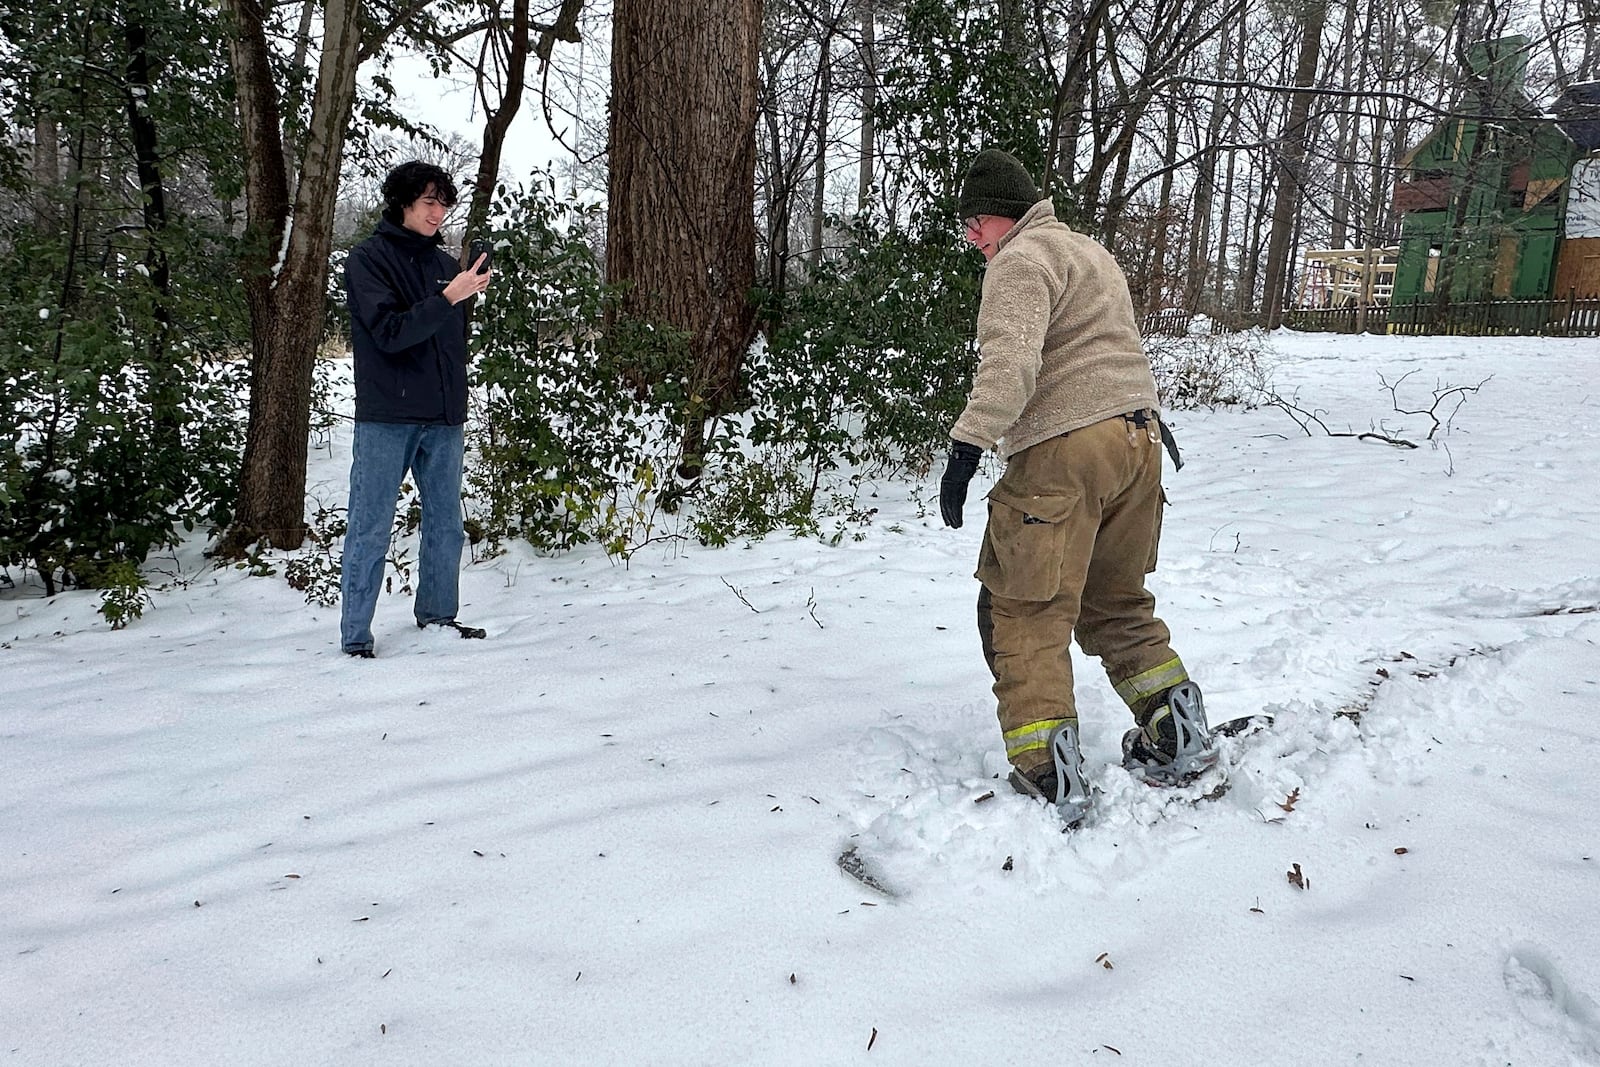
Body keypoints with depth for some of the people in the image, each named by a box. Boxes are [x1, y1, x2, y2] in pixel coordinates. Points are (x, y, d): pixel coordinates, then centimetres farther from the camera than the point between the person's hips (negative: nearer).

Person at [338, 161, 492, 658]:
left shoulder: (445, 264, 14)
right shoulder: (368, 258, -3)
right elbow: (389, 332, -16)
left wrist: (458, 406, 15)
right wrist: (449, 298, -21)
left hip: (443, 419, 6)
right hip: (386, 417, -6)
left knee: (446, 524, 12)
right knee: (371, 528, -2)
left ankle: (437, 616, 26)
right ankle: (356, 635, 5)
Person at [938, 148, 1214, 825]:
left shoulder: (1021, 259, -6)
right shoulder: (1093, 253, 25)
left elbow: (1011, 364, -23)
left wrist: (967, 445, -27)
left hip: (1064, 452, -10)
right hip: (1139, 439, 10)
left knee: (1024, 615, -4)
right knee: (1115, 603, 21)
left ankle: (1049, 780, -8)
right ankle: (1180, 739, 21)